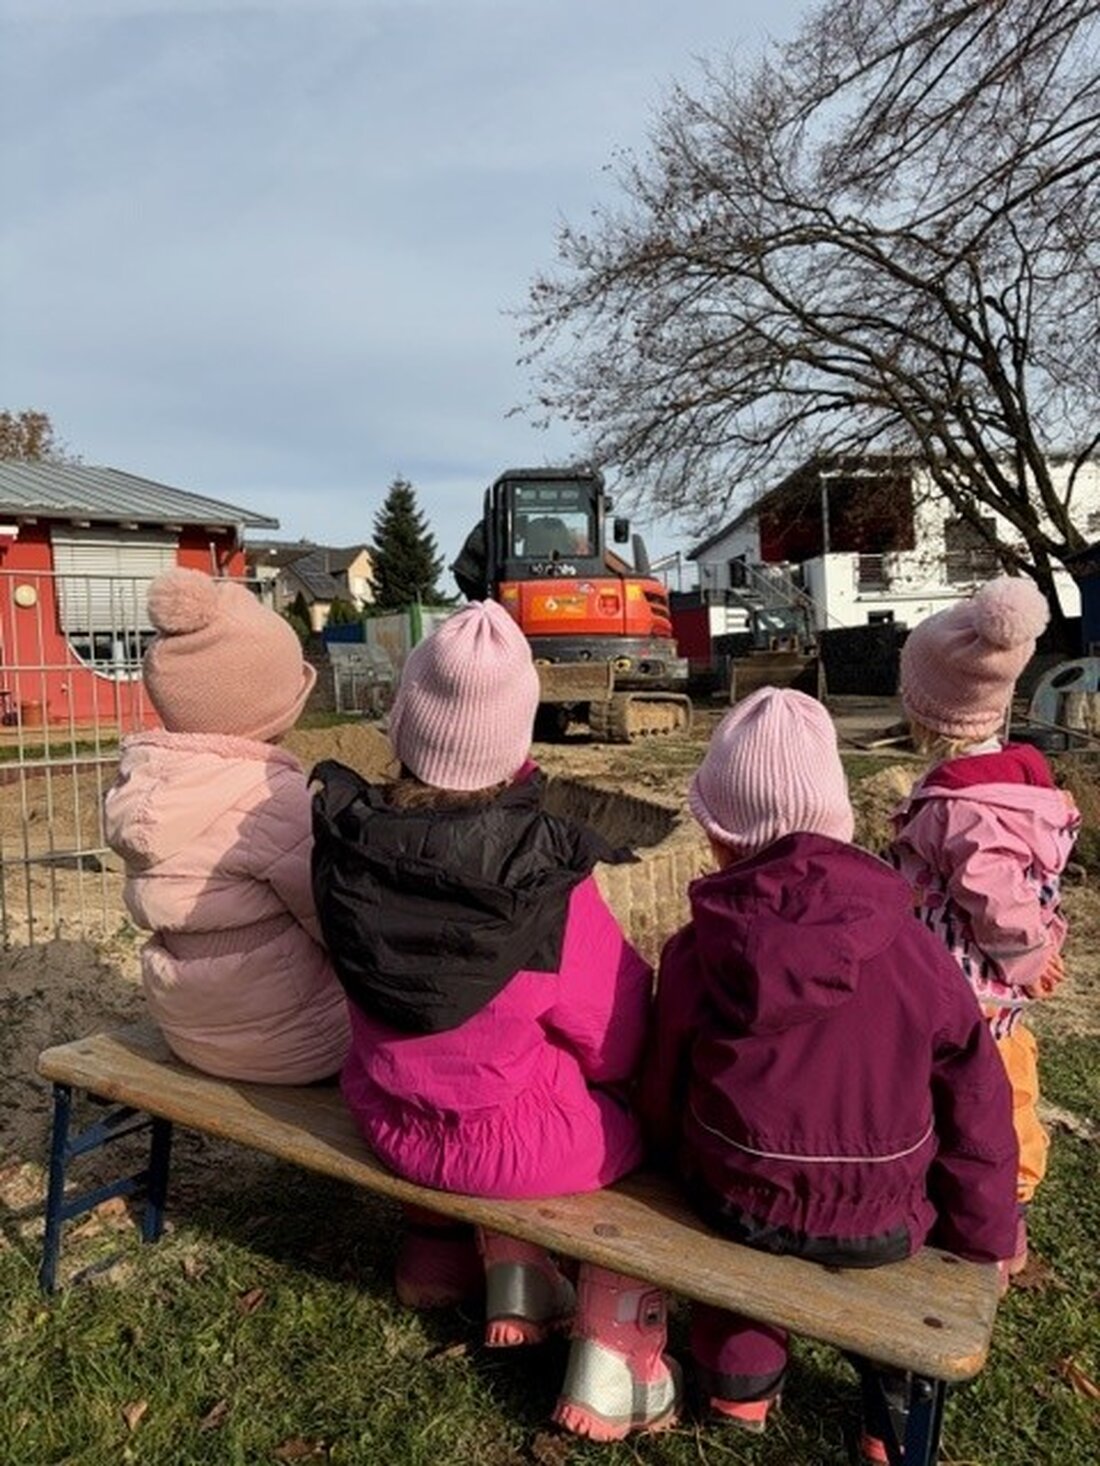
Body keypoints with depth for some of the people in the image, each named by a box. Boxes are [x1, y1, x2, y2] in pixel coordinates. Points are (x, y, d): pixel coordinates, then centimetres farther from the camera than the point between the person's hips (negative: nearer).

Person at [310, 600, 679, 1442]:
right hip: (515, 1144, -4)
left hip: (389, 1121, 5)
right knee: (649, 1114, 22)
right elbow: (620, 1045, -15)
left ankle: (515, 1288, 42)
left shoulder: (349, 841, -17)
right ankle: (617, 1367, 29)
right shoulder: (546, 880, -29)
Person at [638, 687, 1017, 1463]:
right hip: (883, 1224, 0)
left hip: (740, 1208, 0)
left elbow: (662, 1101, -2)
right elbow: (977, 1109, -6)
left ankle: (741, 1381, 41)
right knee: (943, 1187, 32)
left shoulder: (695, 954, -15)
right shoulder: (914, 948, -15)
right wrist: (988, 1235, 11)